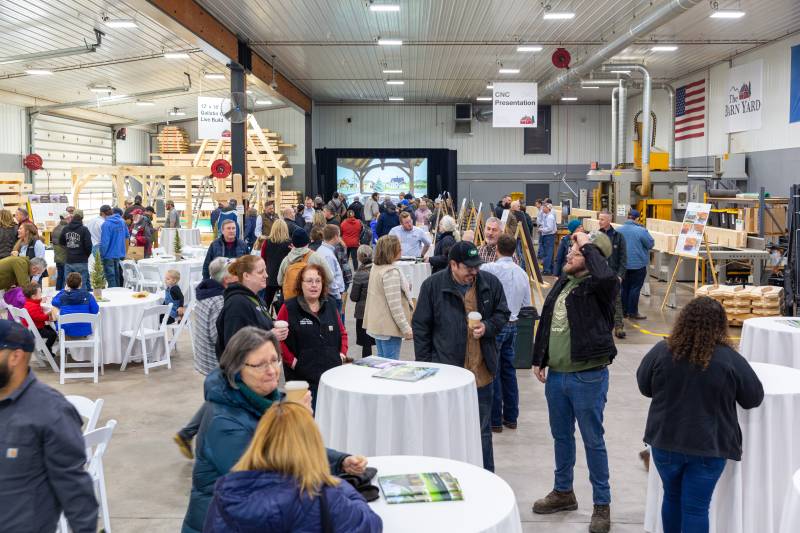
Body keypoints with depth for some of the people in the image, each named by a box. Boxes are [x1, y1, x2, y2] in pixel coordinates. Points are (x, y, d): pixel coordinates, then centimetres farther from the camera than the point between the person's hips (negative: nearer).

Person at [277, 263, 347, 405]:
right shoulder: (289, 308, -2)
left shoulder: (330, 305, 12)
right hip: (302, 376, -4)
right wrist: (291, 360, -10)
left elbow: (342, 332, 22)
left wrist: (342, 353, 8)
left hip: (332, 372, 4)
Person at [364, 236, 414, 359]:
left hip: (377, 324, 10)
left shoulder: (375, 267, 9)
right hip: (389, 326, -9)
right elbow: (395, 305, -22)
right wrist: (406, 328, -19)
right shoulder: (391, 272, -20)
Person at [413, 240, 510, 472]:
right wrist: (424, 365, -4)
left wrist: (488, 327, -10)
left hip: (482, 372, 2)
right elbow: (421, 327, -1)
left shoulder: (490, 283, 0)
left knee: (482, 429, 13)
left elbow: (502, 314, 12)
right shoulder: (433, 286, -7)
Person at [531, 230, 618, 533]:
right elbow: (545, 323, 17)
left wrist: (587, 246, -25)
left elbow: (607, 276, -40)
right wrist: (539, 359, 15)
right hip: (556, 374, 8)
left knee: (593, 441, 5)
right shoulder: (562, 283, 9)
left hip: (588, 377, -7)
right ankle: (563, 492, 37)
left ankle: (602, 504, 19)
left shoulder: (598, 287, -14)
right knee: (561, 436, 20)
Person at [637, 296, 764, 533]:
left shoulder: (661, 351, -11)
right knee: (696, 507, 5)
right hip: (709, 446, -2)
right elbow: (754, 399, -1)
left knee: (672, 496, 20)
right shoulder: (730, 359, -14)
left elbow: (644, 386, 4)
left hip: (666, 442, 2)